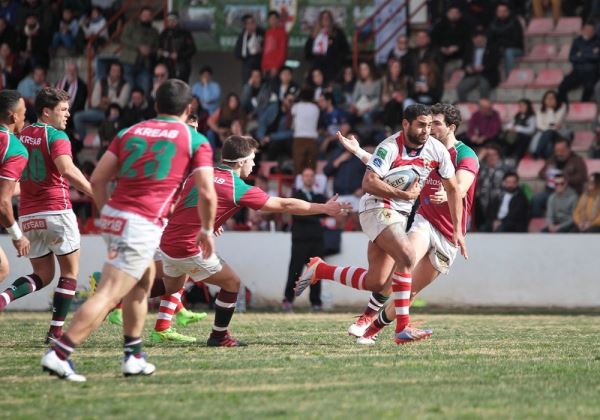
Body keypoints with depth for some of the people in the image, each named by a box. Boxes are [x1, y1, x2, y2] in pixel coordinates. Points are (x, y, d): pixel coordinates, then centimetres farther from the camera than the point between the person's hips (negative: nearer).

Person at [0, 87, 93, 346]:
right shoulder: (56, 136, -9)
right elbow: (68, 171, -25)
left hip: (27, 216, 6)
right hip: (56, 211, -6)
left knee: (43, 275, 15)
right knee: (70, 272, 9)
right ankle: (56, 331, 1)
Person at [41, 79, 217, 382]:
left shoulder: (130, 132, 15)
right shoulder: (195, 141, 4)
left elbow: (98, 179, 9)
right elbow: (207, 193, -3)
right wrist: (207, 230, 11)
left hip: (114, 217, 6)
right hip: (142, 226, -6)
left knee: (144, 279, 27)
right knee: (107, 296, -10)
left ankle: (133, 356, 27)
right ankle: (58, 354, -19)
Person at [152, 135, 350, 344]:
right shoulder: (239, 189, -10)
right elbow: (285, 205, -4)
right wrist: (324, 208, 5)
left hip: (167, 242, 7)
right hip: (189, 250, -7)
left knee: (173, 286, 31)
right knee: (232, 283, 10)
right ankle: (219, 336, 16)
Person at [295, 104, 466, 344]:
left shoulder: (437, 150, 0)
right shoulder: (390, 147, -18)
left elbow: (453, 190, 7)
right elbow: (369, 183, -28)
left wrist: (457, 230, 2)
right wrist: (404, 195, -26)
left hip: (400, 216, 7)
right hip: (377, 209, -7)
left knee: (376, 284, 1)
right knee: (407, 255, -30)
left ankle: (318, 270, 19)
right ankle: (403, 328, -24)